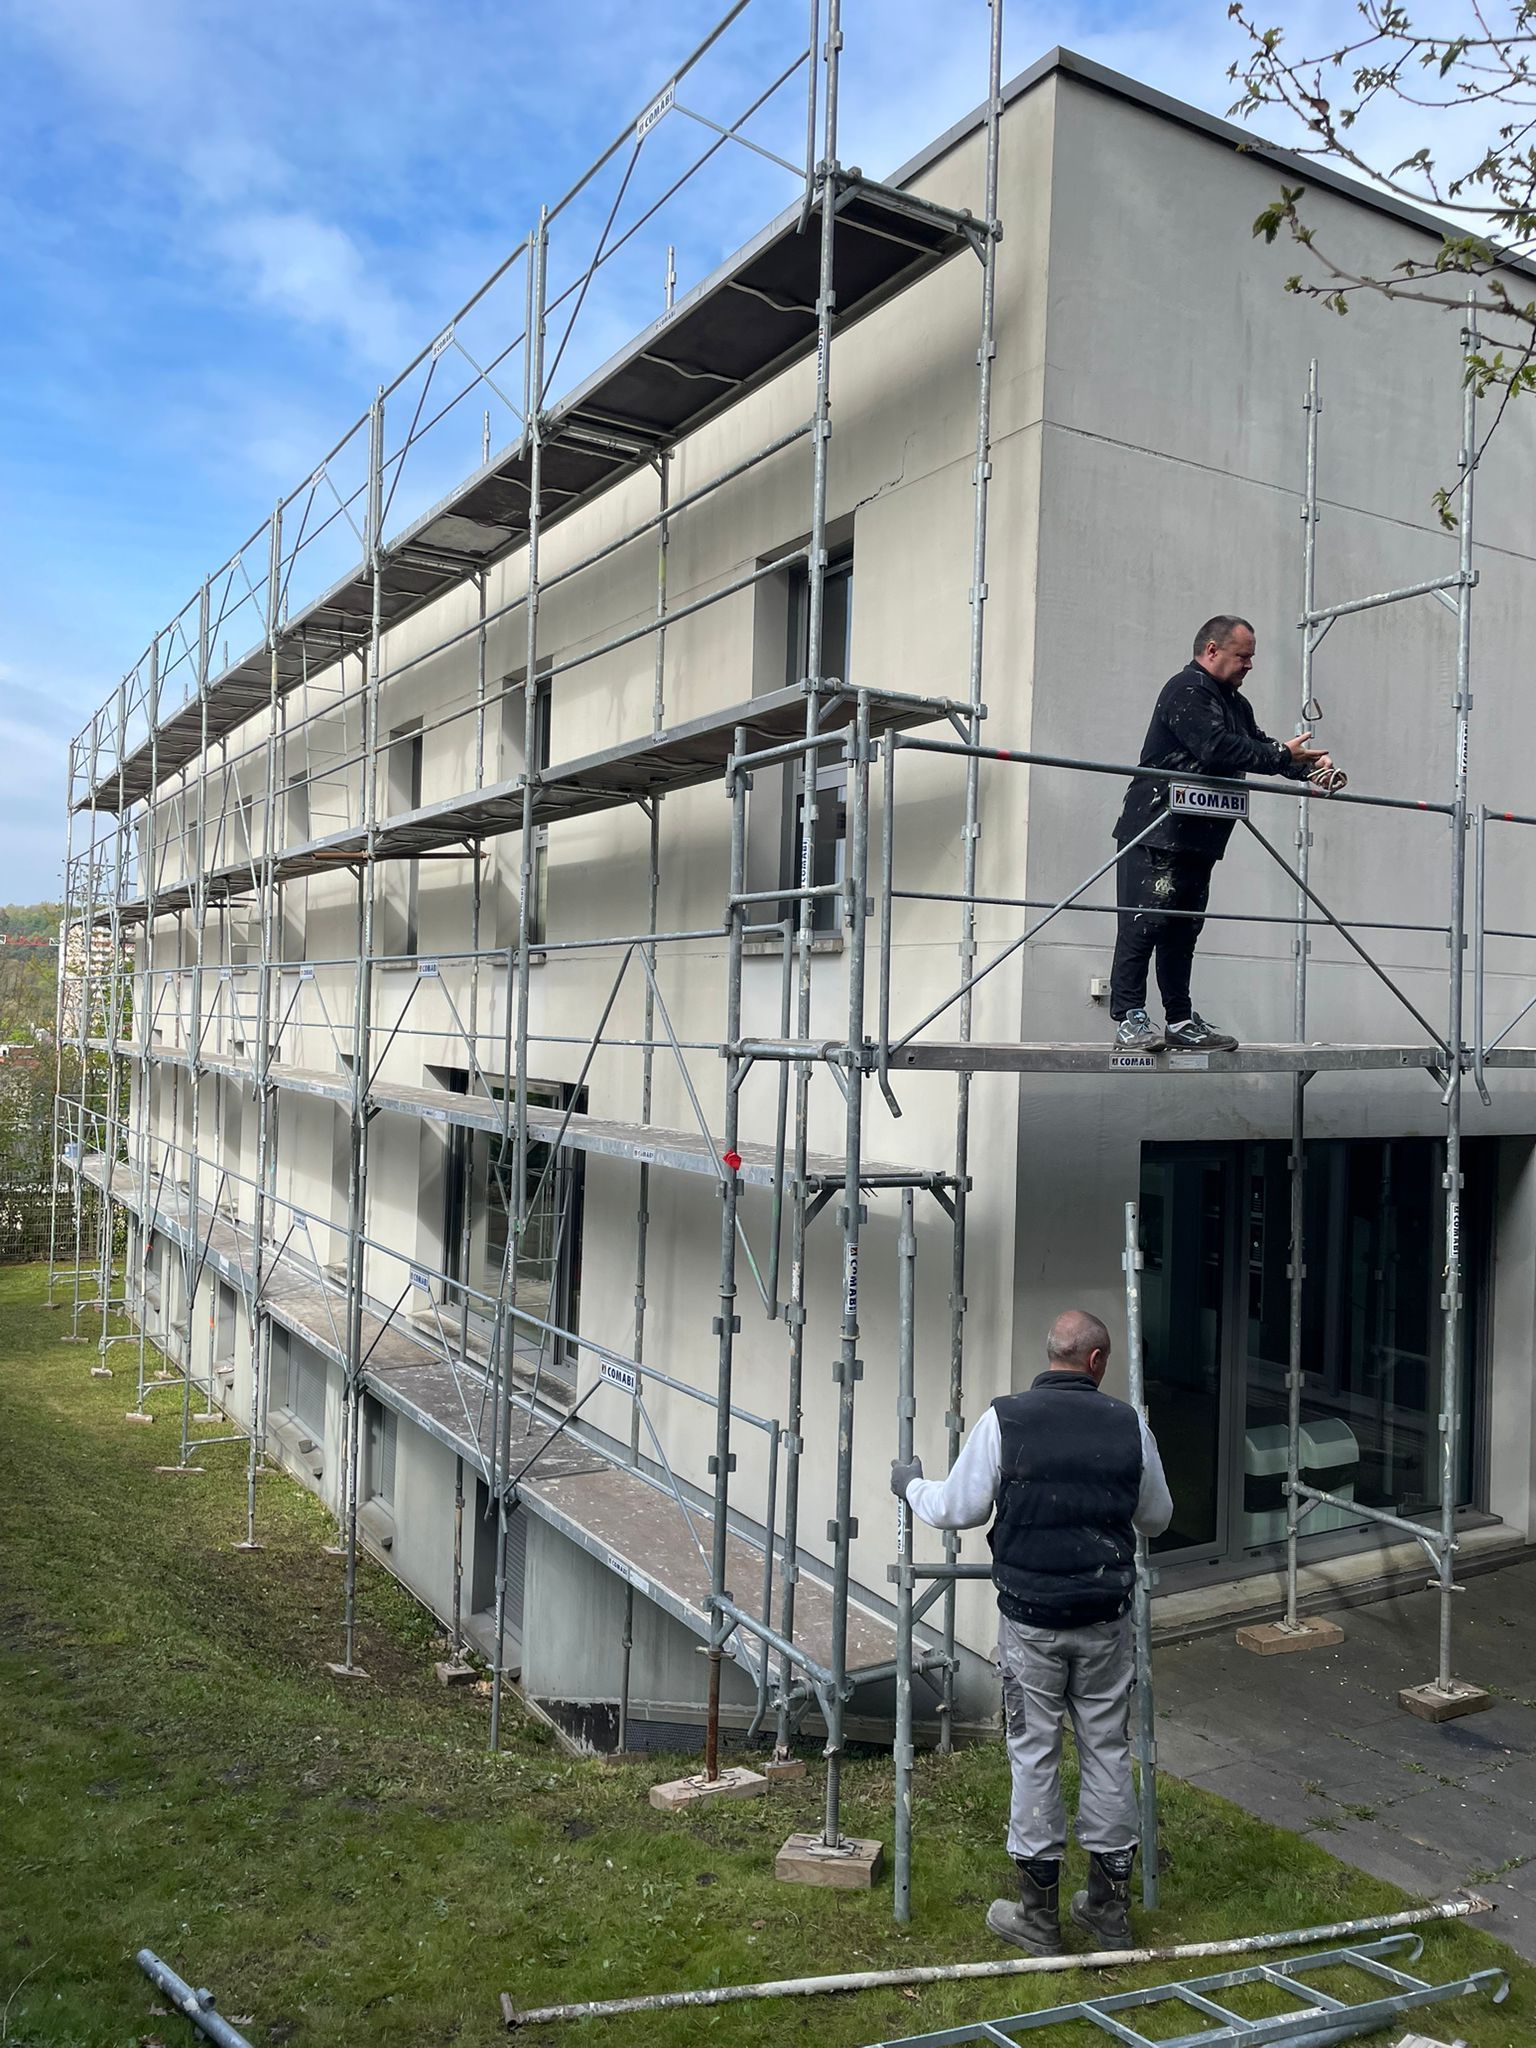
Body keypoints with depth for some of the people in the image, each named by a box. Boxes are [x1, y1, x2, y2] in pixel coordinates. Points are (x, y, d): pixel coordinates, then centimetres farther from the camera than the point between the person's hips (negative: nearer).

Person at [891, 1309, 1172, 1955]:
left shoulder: (1005, 1419, -11)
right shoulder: (1128, 1424, -3)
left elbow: (959, 1509, -6)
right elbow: (1157, 1519, 10)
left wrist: (912, 1485, 13)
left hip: (1030, 1619, -2)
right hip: (1106, 1619, 2)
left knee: (1034, 1755, 8)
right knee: (1107, 1751, 14)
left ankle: (1039, 1914, 18)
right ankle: (1110, 1908, 27)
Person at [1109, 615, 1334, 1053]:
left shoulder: (1235, 704, 23)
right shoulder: (1186, 690, -9)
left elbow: (1257, 746, 17)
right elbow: (1217, 748, -22)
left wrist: (1311, 767, 1)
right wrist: (1283, 755, -18)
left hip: (1198, 838, 10)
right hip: (1155, 833, -10)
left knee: (1183, 928, 11)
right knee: (1143, 923, -10)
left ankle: (1182, 1022, 15)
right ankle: (1129, 1020, -10)